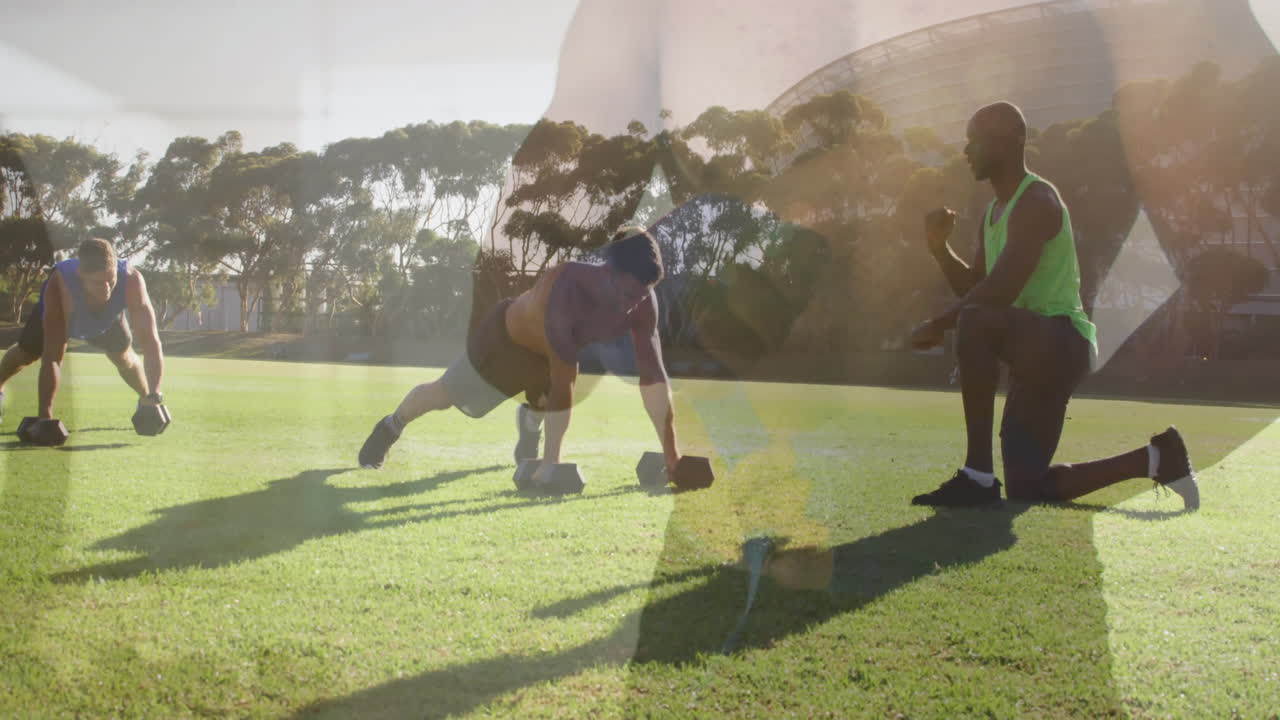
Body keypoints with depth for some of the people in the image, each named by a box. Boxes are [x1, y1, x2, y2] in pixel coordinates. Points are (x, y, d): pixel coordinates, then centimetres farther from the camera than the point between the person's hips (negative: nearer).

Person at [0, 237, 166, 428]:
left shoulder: (132, 280, -46)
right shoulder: (59, 285, -48)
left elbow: (151, 341, -47)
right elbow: (52, 356, -48)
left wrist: (154, 395, -57)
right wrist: (44, 415, -52)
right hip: (57, 312, -1)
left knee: (124, 358, 8)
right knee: (25, 354, 13)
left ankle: (146, 400, 40)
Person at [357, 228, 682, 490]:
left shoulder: (641, 300, -30)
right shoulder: (565, 288, -47)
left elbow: (653, 373, -28)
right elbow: (562, 383, -48)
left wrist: (670, 451, -31)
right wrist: (552, 460, -47)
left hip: (553, 350, 4)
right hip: (505, 339, -4)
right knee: (445, 396, 16)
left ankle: (530, 421, 49)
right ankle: (391, 426, 46)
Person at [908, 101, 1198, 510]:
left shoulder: (1037, 201, -12)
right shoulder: (994, 211, 19)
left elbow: (1000, 292, -25)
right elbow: (973, 288, 20)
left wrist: (936, 326, -17)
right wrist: (939, 247, 5)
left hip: (1061, 342, -10)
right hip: (1034, 351, 10)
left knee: (976, 320, -38)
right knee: (1028, 490, 11)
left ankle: (978, 473, -34)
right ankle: (1155, 460, 26)